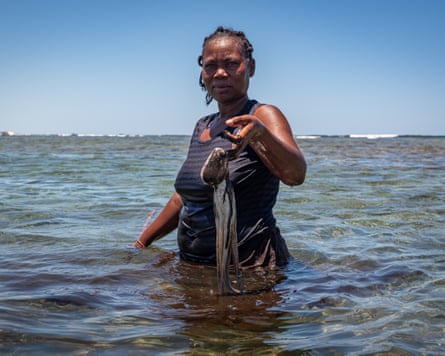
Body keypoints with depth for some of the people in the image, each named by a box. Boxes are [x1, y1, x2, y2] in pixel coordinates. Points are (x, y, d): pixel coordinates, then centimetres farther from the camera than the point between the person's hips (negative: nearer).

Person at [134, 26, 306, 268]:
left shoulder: (264, 116, -9)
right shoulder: (203, 127, 13)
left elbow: (295, 175, -27)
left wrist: (261, 132, -45)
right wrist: (142, 243, 22)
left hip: (250, 266, -6)